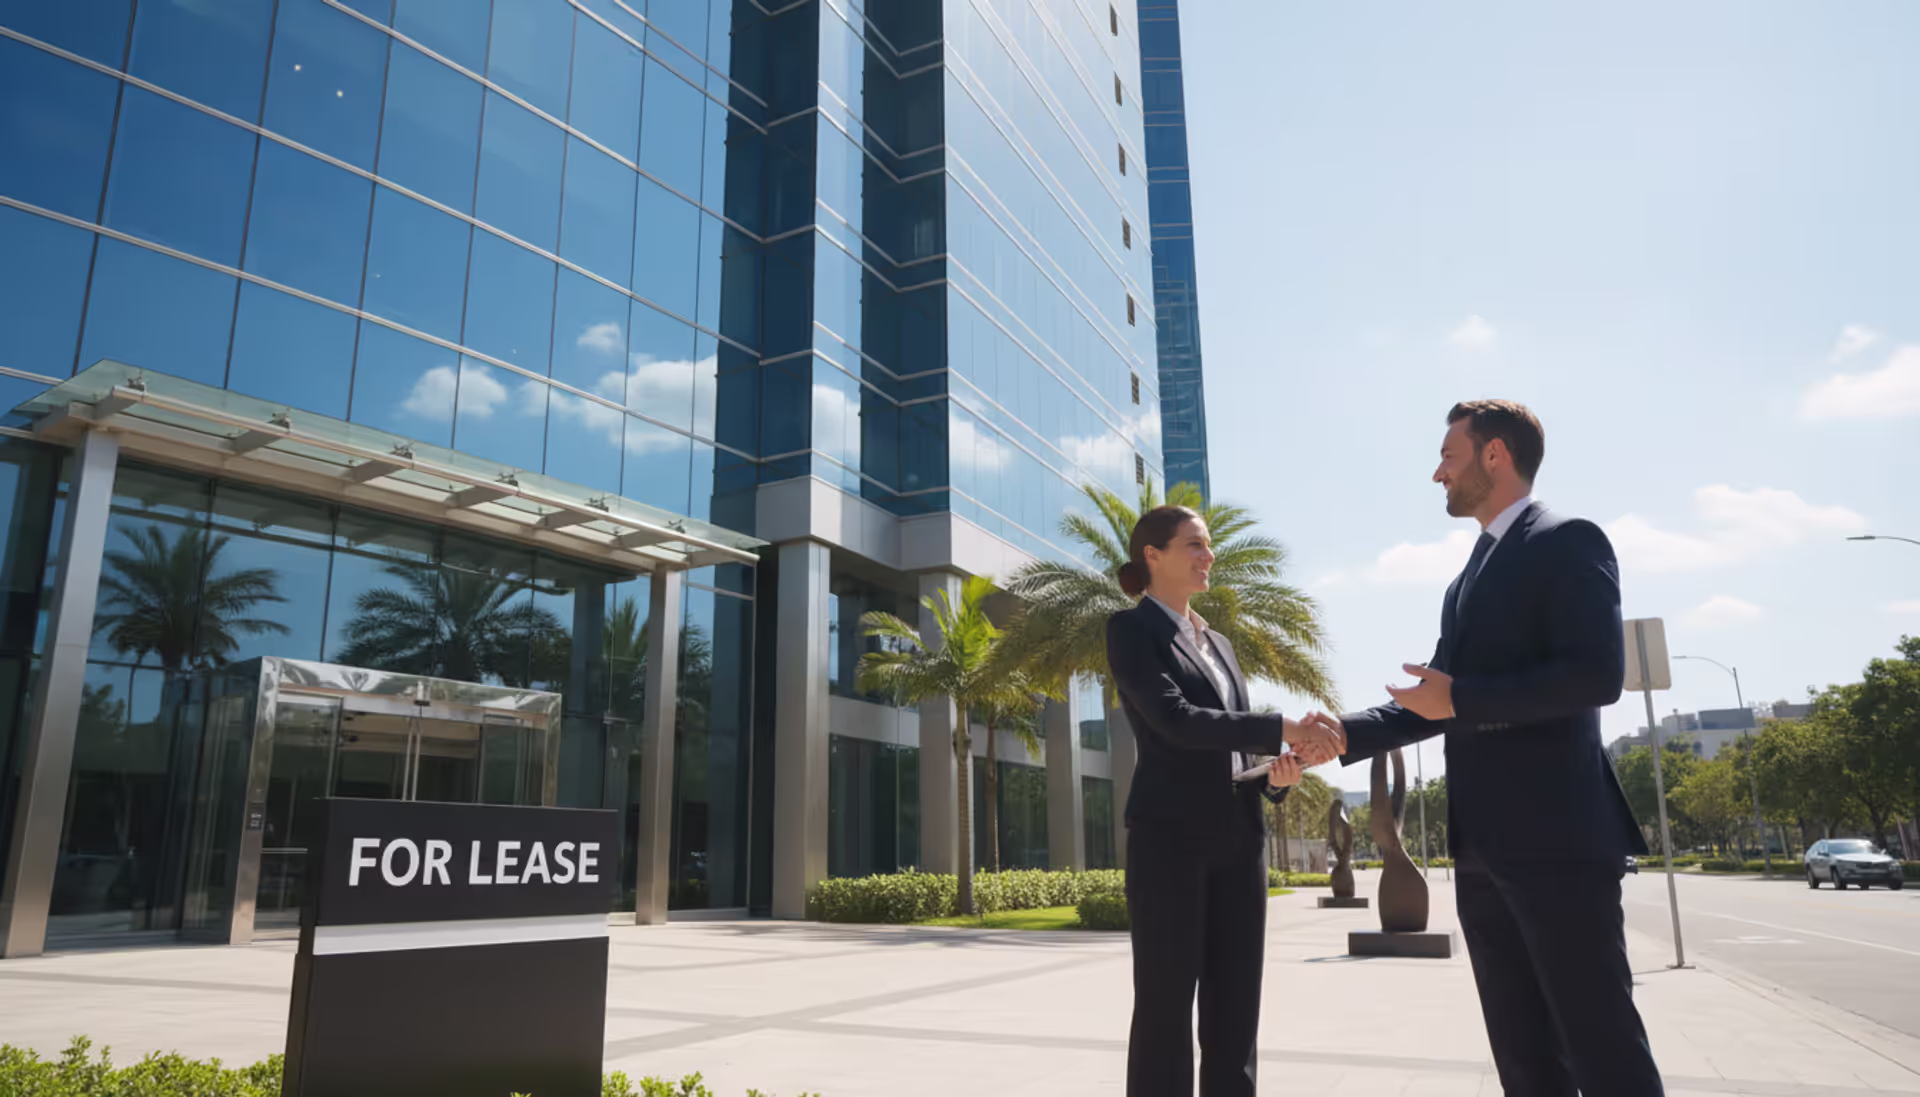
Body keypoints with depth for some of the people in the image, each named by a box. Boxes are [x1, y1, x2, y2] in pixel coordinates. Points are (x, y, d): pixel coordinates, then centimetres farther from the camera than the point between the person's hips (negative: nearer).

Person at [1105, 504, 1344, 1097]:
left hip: (1239, 840, 7)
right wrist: (1284, 728, -20)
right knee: (1165, 1009, -1)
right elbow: (1175, 720, -16)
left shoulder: (1219, 643, 20)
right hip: (1170, 839, -7)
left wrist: (1277, 772, -4)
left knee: (1234, 1011, 8)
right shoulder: (1130, 629, -2)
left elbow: (1237, 739, 18)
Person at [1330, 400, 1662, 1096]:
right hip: (1483, 847, 8)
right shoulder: (1471, 575, 20)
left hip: (1557, 837, -8)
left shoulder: (1567, 542, -5)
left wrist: (1459, 699, -15)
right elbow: (1440, 702, 21)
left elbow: (1598, 674, -18)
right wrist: (1344, 733, 7)